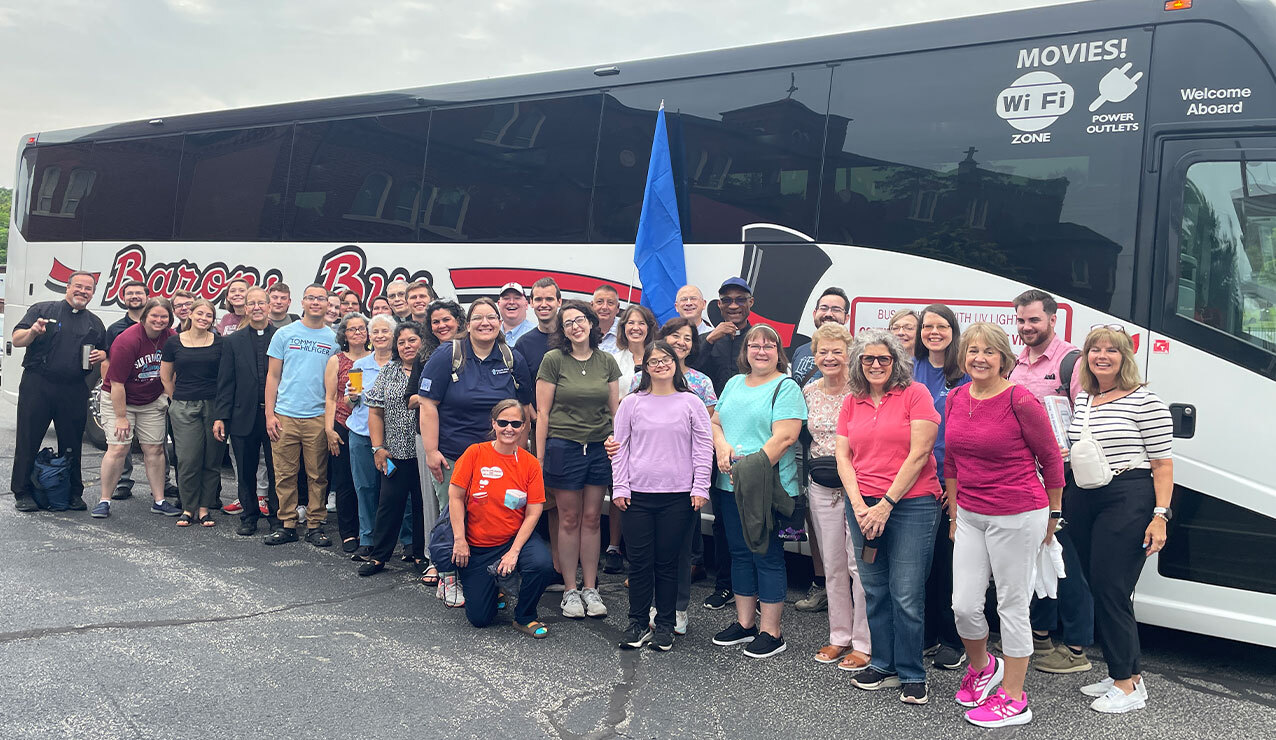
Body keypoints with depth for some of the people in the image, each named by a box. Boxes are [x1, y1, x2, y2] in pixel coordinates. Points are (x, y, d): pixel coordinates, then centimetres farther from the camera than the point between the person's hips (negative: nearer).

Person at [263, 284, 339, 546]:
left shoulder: (334, 339, 7)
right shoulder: (285, 334, 6)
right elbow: (273, 377, 6)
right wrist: (269, 414, -1)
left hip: (319, 416, 0)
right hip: (285, 415, 0)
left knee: (318, 475, 3)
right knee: (285, 474, 3)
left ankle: (315, 525, 12)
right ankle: (287, 524, 12)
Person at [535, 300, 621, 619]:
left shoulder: (606, 362, 6)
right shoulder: (554, 359, -3)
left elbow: (615, 410, 12)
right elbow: (542, 412, -3)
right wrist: (539, 455, -6)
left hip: (600, 447, 3)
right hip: (564, 446, -3)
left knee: (592, 519, 8)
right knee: (570, 519, 3)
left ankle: (591, 589, 17)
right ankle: (570, 591, 14)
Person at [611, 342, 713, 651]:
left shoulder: (691, 403, 4)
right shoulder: (632, 403, 5)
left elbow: (703, 448, 4)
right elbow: (620, 447, 7)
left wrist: (700, 488, -2)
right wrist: (619, 488, 1)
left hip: (678, 496, -1)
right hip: (638, 495, 1)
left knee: (668, 562, 5)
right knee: (639, 561, 3)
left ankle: (665, 625, 17)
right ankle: (638, 623, 15)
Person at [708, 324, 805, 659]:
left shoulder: (786, 388, -7)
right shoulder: (734, 384, 16)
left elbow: (784, 437, -16)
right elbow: (716, 422, 16)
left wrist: (753, 468, -21)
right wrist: (722, 447, -5)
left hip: (768, 488, -7)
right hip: (730, 486, 7)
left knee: (767, 556, 0)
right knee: (740, 553, 14)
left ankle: (771, 632, 9)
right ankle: (744, 623, 26)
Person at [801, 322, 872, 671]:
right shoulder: (809, 391, 8)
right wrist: (810, 471, 14)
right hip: (822, 489, 6)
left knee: (860, 564, -3)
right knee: (832, 564, 13)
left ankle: (864, 644, 8)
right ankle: (839, 636, 25)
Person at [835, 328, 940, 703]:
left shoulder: (915, 394, -2)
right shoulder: (852, 403, 12)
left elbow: (919, 454, -9)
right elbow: (843, 457, 9)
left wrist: (886, 504, -10)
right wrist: (859, 506, -5)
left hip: (911, 503, -5)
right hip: (863, 506, 5)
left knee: (906, 595, -4)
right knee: (874, 590, 10)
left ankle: (912, 674, 10)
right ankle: (884, 665, 24)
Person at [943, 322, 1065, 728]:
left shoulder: (1021, 401, -14)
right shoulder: (956, 398, 4)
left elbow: (1052, 458, -4)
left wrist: (1052, 515, 4)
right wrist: (954, 514, 17)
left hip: (1017, 518, -5)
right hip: (970, 516, 6)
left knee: (1012, 606, 5)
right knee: (964, 605, 6)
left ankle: (1013, 699, 19)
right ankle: (982, 667, 37)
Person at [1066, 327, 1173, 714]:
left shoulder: (1145, 401, -7)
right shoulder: (1081, 399, 13)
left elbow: (1162, 462, -8)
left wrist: (1160, 515, -14)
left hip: (1128, 501, -7)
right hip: (1082, 501, 7)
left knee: (1112, 589, -8)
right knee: (1097, 587, 9)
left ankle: (1128, 685, 3)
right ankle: (1124, 673, 21)